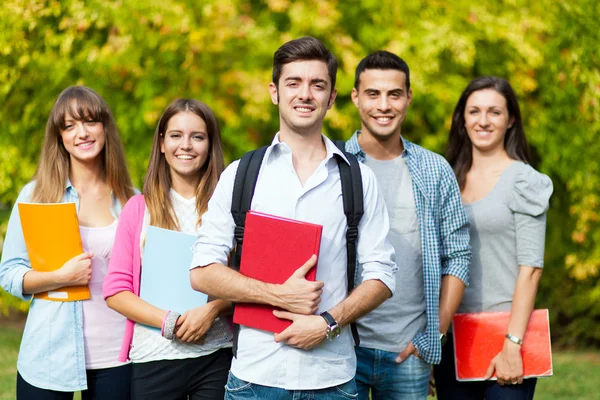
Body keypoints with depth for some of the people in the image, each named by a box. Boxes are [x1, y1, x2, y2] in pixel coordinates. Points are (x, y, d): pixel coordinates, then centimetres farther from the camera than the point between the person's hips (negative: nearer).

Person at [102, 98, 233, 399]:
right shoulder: (139, 208, 4)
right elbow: (116, 291, 1)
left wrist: (213, 309, -16)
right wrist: (169, 322, -12)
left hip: (216, 358, -1)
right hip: (153, 360, 1)